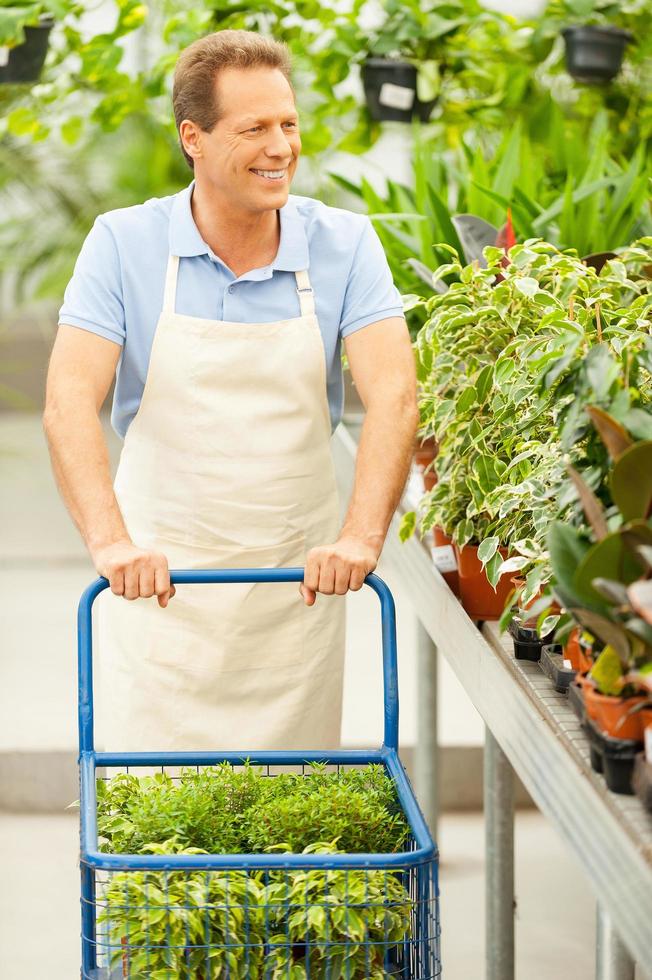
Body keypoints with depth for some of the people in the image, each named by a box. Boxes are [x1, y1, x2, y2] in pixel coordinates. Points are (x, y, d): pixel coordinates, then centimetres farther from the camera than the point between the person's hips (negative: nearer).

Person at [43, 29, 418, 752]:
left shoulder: (344, 244, -4)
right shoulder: (123, 244, -7)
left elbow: (393, 394, -14)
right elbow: (68, 403, -16)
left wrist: (362, 536, -30)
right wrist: (110, 541, -33)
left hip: (297, 578, 1)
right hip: (157, 575, -1)